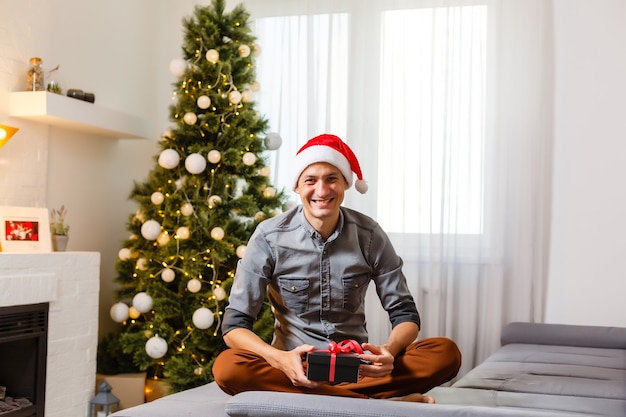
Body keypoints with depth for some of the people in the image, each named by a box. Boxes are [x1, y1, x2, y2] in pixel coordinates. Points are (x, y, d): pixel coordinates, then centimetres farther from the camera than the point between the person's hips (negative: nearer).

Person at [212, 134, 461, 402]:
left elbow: (404, 313, -1)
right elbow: (234, 324, -11)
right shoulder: (269, 237, -9)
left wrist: (389, 352, -25)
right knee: (227, 367, -34)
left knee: (446, 353, -21)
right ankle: (383, 402, -29)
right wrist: (280, 359, -32)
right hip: (294, 367, -1)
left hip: (356, 366, 1)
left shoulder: (369, 236, -4)